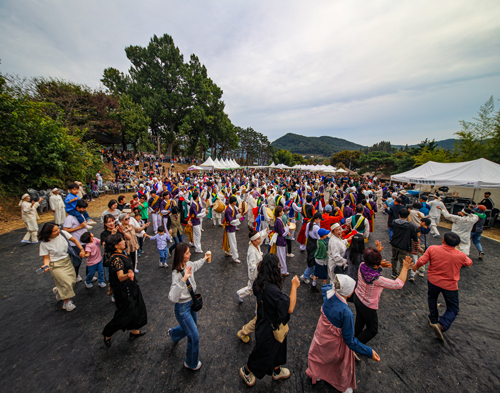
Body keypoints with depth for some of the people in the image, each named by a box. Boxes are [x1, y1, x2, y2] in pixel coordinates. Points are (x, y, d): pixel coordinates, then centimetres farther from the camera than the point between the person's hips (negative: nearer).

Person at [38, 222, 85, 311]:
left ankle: (58, 290, 38)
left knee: (73, 281, 6)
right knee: (66, 282, -13)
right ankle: (67, 302, 9)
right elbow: (46, 258, -8)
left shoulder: (63, 233, -12)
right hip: (56, 265, -4)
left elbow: (74, 240, 1)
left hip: (67, 261, 4)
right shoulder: (44, 243, -16)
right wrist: (46, 265, -28)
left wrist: (81, 249, -8)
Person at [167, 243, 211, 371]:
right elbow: (172, 297, -43)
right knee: (194, 337, 7)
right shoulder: (176, 273, -33)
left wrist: (204, 259, 31)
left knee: (193, 326, 30)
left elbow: (195, 265, 16)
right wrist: (183, 279, -52)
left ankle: (173, 333, 59)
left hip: (192, 302, 8)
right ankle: (191, 364, 36)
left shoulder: (188, 264, -11)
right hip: (182, 308, -8)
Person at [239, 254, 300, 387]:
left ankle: (277, 371, 58)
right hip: (270, 328, -7)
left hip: (264, 320, 7)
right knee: (264, 352, 22)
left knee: (276, 348, 31)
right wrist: (294, 286, -30)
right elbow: (290, 308, -39)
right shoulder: (271, 289, -42)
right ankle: (246, 370, 48)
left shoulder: (259, 282, -16)